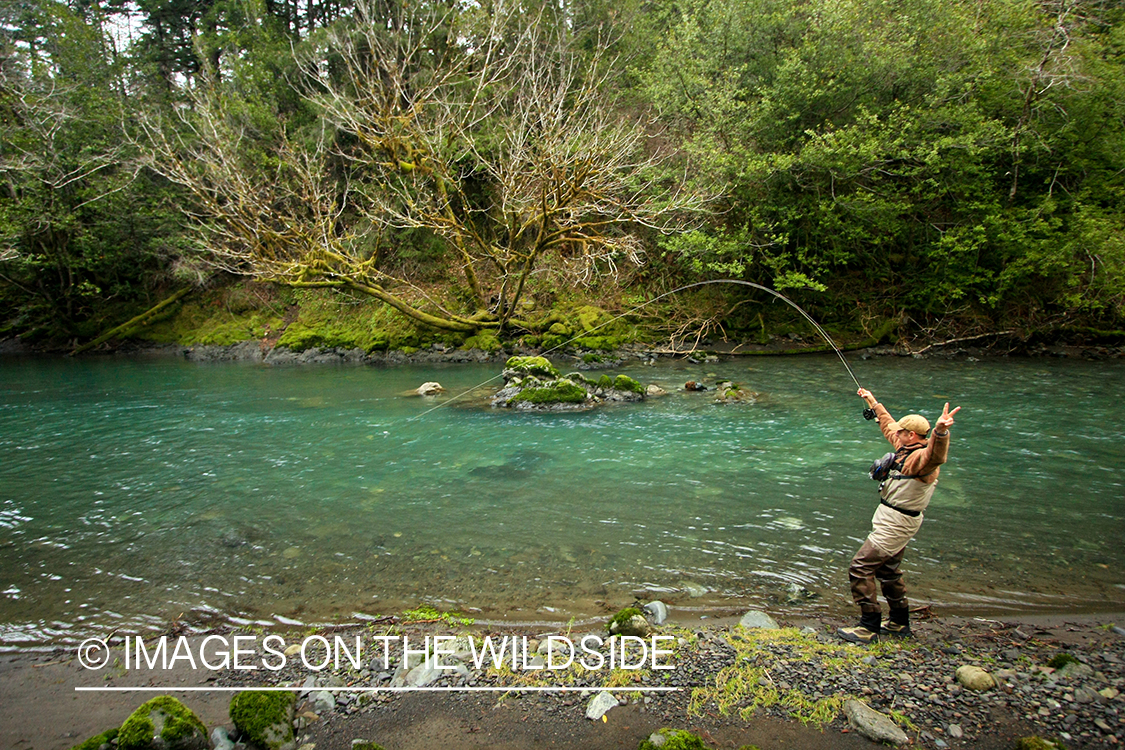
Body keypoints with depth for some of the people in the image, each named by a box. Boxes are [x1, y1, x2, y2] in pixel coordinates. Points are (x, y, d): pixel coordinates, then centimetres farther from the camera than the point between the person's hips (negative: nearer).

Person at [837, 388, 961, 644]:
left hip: (895, 524, -11)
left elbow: (936, 455, -49)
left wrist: (940, 432, -70)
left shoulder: (921, 457, -23)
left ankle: (869, 627, -5)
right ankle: (899, 623, 36)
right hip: (893, 521, 11)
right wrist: (873, 402, 35)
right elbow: (888, 425, 25)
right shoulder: (907, 449, 7)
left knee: (860, 568, -10)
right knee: (888, 570, 22)